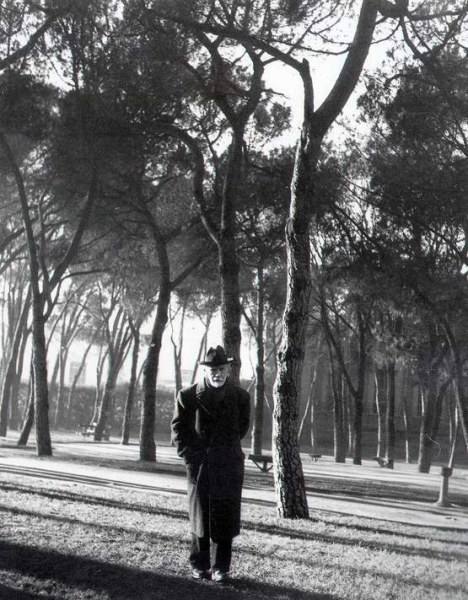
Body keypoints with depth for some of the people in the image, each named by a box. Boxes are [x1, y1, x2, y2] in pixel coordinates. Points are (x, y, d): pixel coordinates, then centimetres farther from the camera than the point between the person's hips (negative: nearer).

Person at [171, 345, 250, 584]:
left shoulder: (240, 397, -2)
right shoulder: (188, 396, -6)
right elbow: (178, 427, 4)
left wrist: (227, 449, 8)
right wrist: (188, 455, -3)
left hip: (229, 464, 1)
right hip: (199, 463, -1)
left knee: (225, 516, 2)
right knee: (199, 515, 7)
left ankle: (220, 567, 13)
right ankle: (199, 565, 20)